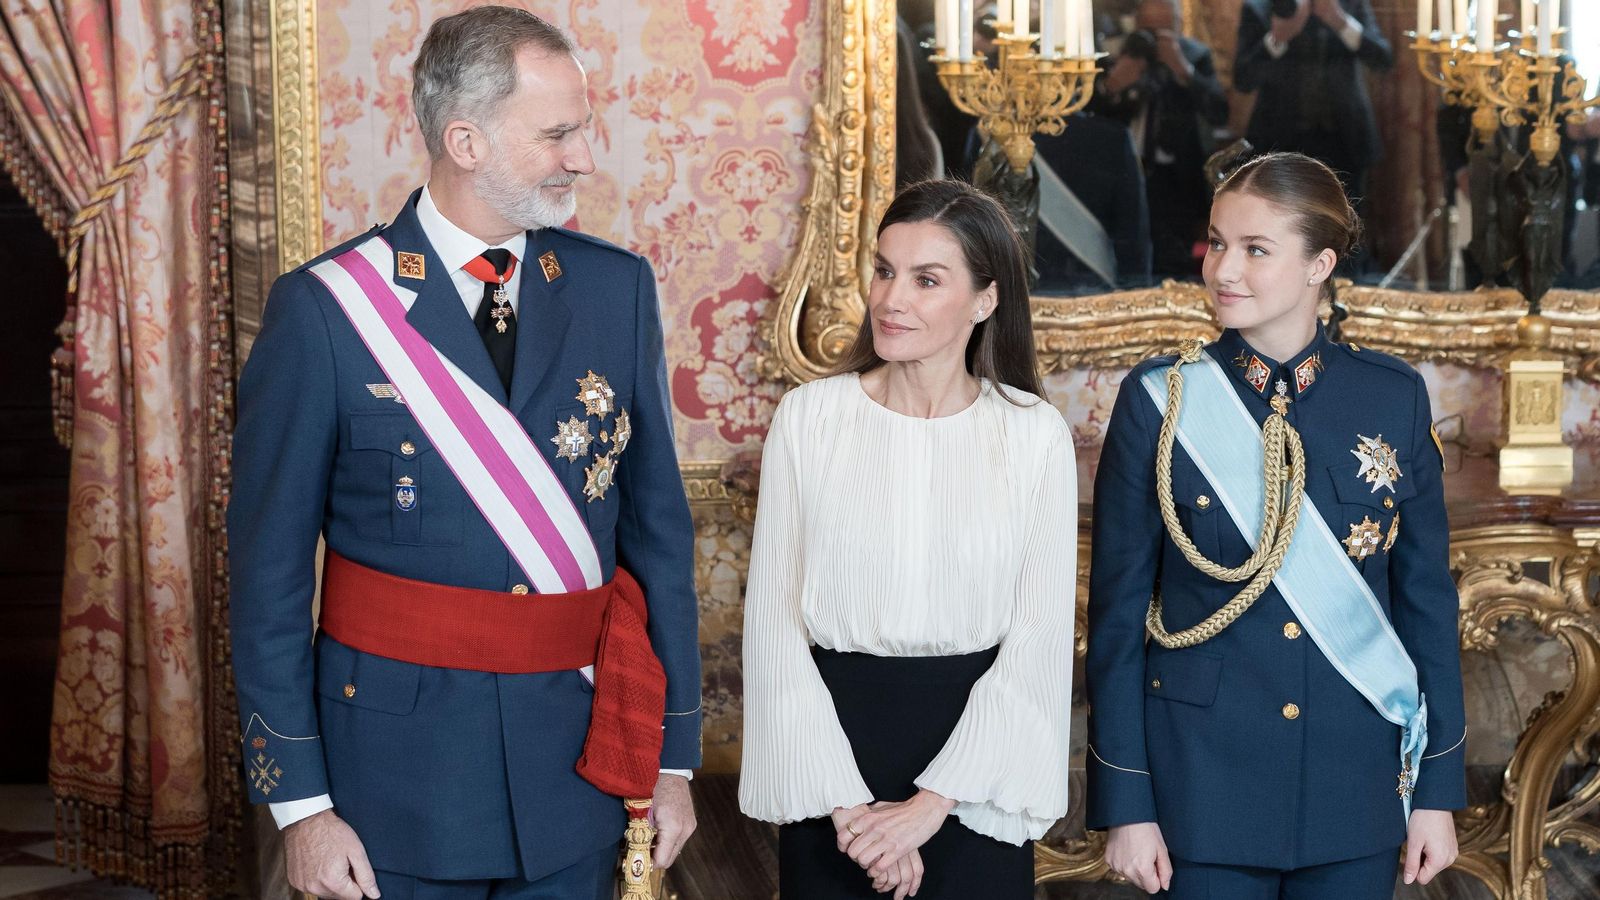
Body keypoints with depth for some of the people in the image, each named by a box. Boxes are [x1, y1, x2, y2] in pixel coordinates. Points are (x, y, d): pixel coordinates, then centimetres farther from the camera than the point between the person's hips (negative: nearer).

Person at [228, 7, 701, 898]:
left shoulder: (618, 288, 2)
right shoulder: (324, 308, -9)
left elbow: (660, 528, 6)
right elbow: (270, 570, -6)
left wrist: (675, 756, 5)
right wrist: (300, 803, -7)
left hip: (579, 765, 3)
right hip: (401, 767, -3)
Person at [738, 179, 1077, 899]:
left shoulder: (1036, 436, -4)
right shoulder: (808, 418, -3)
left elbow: (1039, 638, -5)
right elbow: (775, 624, -3)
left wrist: (931, 806, -12)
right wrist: (844, 802, -10)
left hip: (977, 757, 0)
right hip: (831, 738, 0)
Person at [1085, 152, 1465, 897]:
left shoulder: (1394, 397, -1)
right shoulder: (1160, 399, -6)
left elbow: (1427, 597, 4)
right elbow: (1118, 610, -4)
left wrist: (1438, 789, 3)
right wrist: (1124, 804, -6)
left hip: (1356, 781, 2)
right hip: (1205, 780, -1)